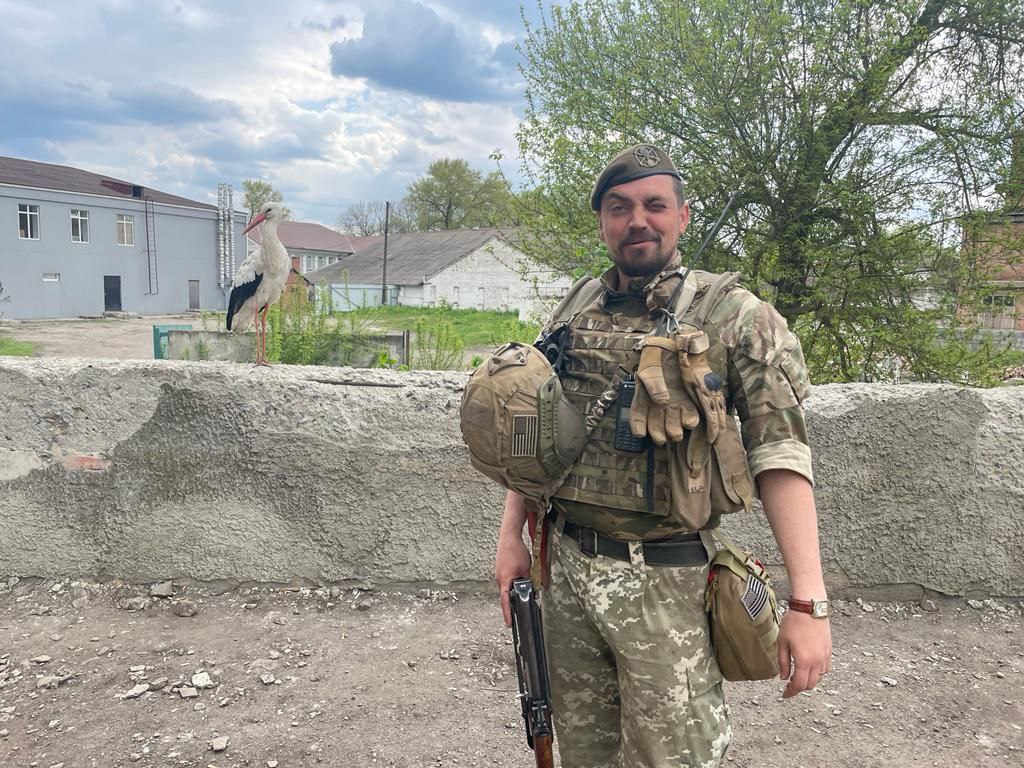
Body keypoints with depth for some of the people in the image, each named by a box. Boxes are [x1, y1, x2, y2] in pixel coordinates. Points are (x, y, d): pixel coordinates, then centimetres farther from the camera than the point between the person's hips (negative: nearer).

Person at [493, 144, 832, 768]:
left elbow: (781, 455, -12)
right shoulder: (573, 314, 6)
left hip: (663, 581, -4)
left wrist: (809, 601, -18)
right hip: (565, 566, 5)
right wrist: (512, 536, 8)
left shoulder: (737, 317, -7)